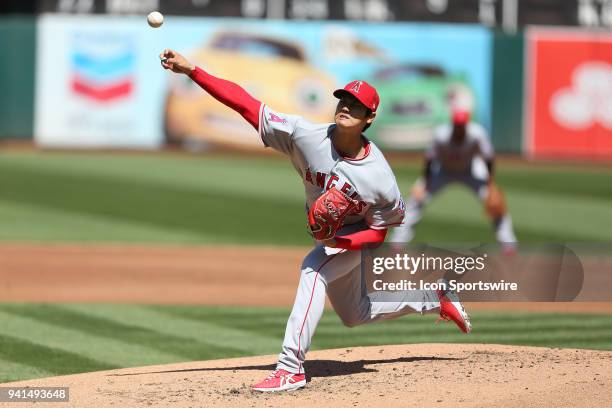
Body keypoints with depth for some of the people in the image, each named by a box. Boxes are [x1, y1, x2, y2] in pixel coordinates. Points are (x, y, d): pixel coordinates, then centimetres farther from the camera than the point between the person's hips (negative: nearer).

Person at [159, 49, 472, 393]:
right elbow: (245, 104, -30)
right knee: (355, 315, 22)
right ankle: (436, 299, 42)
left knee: (314, 268, -35)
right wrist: (191, 71, -37)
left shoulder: (380, 178, -32)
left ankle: (291, 368, -36)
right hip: (329, 238, 6)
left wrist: (343, 240, -38)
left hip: (356, 239, -6)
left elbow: (378, 232, -17)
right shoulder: (307, 136, -26)